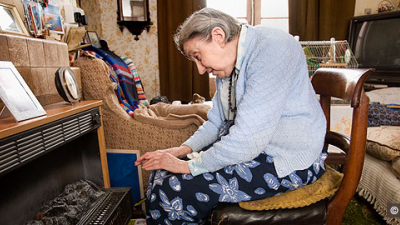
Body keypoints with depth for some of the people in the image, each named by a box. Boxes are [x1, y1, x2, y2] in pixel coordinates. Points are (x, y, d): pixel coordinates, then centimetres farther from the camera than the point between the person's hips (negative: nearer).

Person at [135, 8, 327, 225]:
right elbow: (217, 122, 14)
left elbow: (248, 139, -26)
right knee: (163, 172, 1)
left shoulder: (270, 50, -20)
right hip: (241, 146, 9)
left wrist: (190, 166, -16)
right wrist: (183, 149, -1)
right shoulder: (230, 64, 10)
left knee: (170, 193, -17)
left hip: (286, 160, -8)